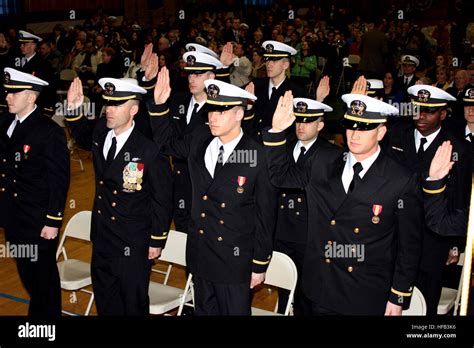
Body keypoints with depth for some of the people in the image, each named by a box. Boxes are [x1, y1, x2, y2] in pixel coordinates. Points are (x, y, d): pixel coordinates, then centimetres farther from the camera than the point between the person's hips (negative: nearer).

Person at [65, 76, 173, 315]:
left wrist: (157, 241, -9)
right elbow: (82, 132, 22)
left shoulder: (148, 150, -23)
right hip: (101, 235, 6)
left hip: (133, 244, -6)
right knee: (105, 301, 21)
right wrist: (74, 108, 3)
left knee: (134, 303, 12)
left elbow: (162, 199, -14)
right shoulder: (100, 132, -5)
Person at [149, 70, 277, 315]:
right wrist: (159, 105, 2)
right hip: (199, 254, 5)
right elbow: (167, 143, 17)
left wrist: (260, 265, -6)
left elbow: (266, 215, -11)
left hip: (235, 260, -5)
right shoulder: (199, 140, -3)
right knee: (204, 310, 21)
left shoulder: (259, 156, -18)